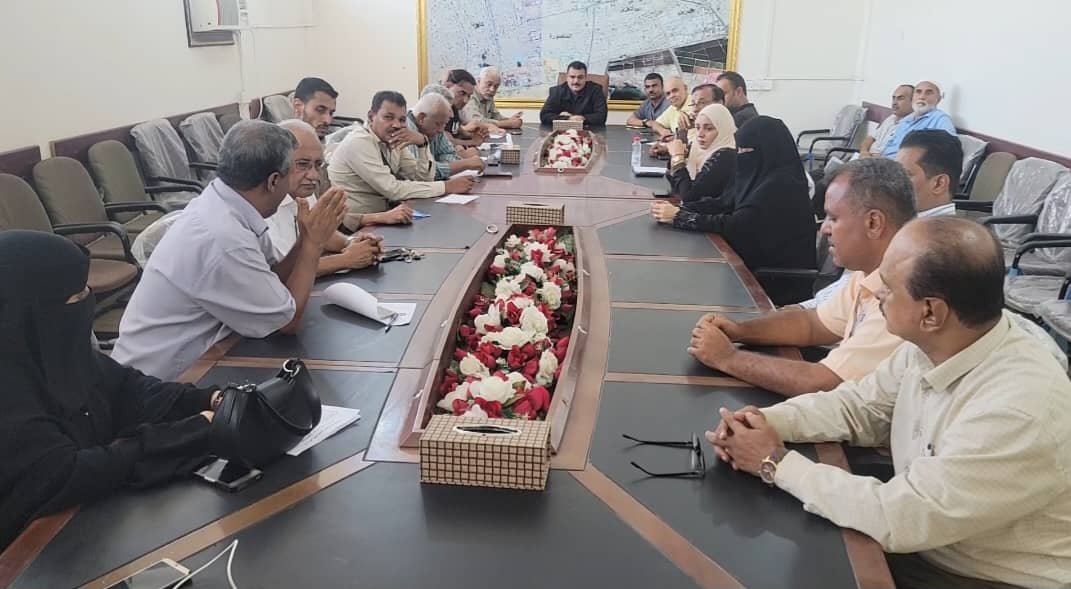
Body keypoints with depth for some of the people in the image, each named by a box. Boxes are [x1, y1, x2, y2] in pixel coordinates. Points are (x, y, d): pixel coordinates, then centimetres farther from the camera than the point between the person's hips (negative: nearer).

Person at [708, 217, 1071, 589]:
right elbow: (859, 406, 6)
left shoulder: (1020, 410, -32)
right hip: (918, 545, 6)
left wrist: (777, 464, -19)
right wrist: (767, 421, -10)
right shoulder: (930, 345, -9)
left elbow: (897, 518, -29)